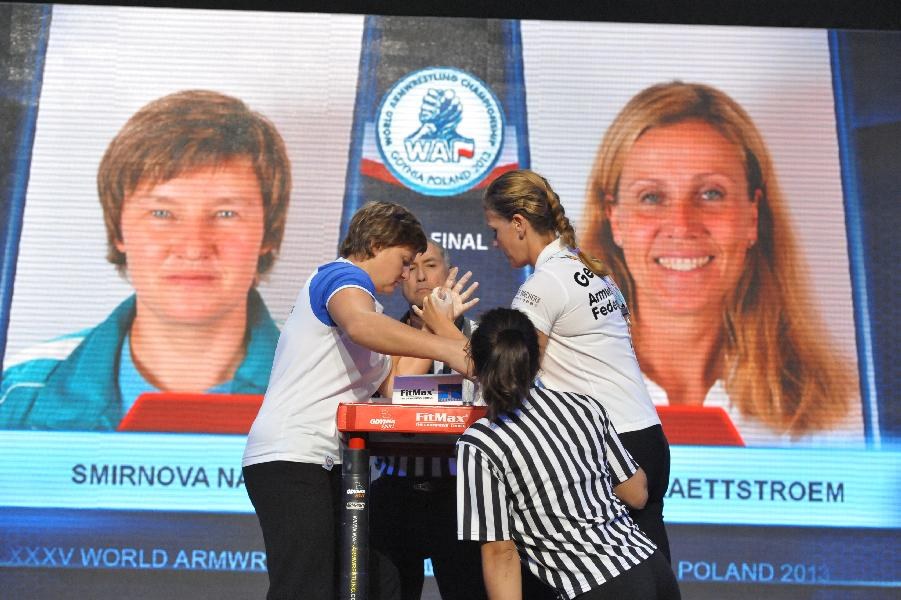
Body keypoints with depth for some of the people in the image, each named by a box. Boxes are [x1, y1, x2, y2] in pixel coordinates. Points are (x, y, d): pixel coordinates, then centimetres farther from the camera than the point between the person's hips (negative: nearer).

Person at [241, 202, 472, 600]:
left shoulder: (368, 303, 26)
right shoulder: (340, 276, -3)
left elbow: (394, 386, 15)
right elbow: (362, 325, -29)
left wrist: (435, 321, 13)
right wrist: (446, 348, -35)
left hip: (328, 462, 10)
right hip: (289, 458, -10)